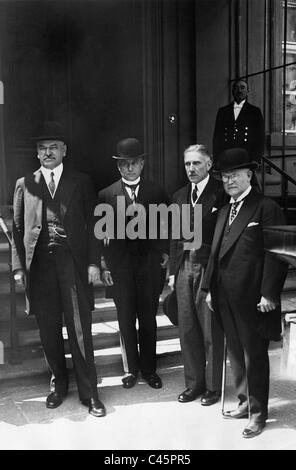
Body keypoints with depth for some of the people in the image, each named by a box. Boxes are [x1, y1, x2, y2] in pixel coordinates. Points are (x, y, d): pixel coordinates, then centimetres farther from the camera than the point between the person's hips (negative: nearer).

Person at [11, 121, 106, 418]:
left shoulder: (81, 183, 7)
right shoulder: (25, 185, 11)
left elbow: (92, 224, 4)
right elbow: (17, 228, 10)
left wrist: (93, 262, -4)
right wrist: (18, 266, 2)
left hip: (73, 262, -2)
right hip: (40, 263, 2)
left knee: (79, 329, -1)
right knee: (48, 329, 9)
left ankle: (88, 392, 11)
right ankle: (58, 382, 28)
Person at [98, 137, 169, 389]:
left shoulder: (157, 192, 5)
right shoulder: (106, 195, 3)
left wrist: (165, 253, 2)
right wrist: (103, 265, 0)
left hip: (150, 264, 0)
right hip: (120, 266, 0)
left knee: (148, 318, 7)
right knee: (126, 319, 8)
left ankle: (149, 369, 22)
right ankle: (131, 370, 22)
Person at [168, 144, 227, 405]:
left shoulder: (221, 192, -7)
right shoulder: (179, 196, 13)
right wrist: (173, 271, 13)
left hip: (210, 267, -6)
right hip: (184, 268, 6)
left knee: (212, 332, 4)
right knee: (187, 330, 11)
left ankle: (213, 386, 19)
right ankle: (194, 383, 26)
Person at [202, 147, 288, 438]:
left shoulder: (266, 208, -7)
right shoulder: (223, 212, 16)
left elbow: (275, 253, -13)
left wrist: (269, 293, -18)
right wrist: (210, 287, 12)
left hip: (251, 299, -7)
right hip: (226, 299, 7)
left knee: (255, 356, 6)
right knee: (235, 353, 16)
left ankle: (257, 413, 20)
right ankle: (244, 402, 32)